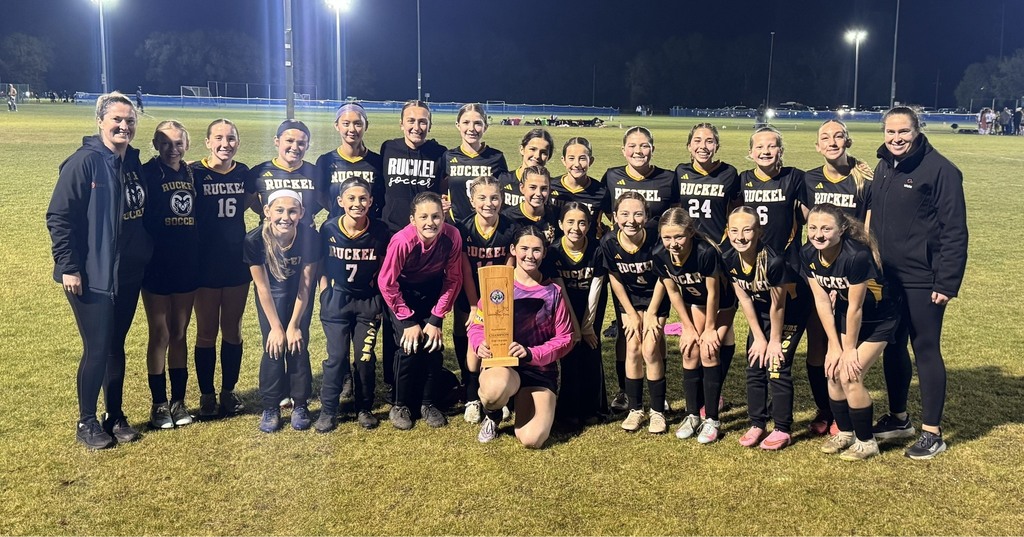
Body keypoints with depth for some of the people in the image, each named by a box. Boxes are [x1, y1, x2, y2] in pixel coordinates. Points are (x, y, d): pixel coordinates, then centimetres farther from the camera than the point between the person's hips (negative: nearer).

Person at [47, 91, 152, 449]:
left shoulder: (134, 163, 7)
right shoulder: (85, 161, -13)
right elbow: (58, 217, -14)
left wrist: (146, 253, 13)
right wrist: (68, 266, -16)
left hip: (129, 275, 6)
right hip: (92, 276, -6)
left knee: (116, 347, 15)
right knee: (97, 350, 0)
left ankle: (115, 416, 28)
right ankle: (86, 423, 18)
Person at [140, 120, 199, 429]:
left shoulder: (192, 175, 8)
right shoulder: (147, 174, -6)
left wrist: (198, 258, 6)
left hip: (187, 265, 4)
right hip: (157, 267, -4)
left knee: (179, 334, 11)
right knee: (160, 335, 3)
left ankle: (179, 401, 20)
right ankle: (159, 405, 14)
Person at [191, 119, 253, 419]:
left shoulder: (243, 174, 3)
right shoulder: (195, 173, -8)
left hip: (237, 262, 3)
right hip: (206, 263, -3)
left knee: (232, 330, 12)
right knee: (206, 332, 7)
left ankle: (229, 391, 25)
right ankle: (206, 395, 20)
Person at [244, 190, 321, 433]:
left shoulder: (310, 237, -30)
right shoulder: (255, 239, -30)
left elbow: (305, 285, -18)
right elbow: (263, 287, -19)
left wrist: (294, 325, -15)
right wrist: (275, 327, -16)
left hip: (298, 293, 0)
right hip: (271, 293, 0)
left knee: (297, 345, -6)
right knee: (273, 347, -8)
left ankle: (300, 405, 10)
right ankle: (270, 407, 7)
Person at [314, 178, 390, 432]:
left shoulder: (379, 232, -10)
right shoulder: (329, 229, -9)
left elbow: (382, 269, 2)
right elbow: (322, 267, 2)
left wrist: (380, 300, 0)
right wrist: (325, 298, 0)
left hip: (368, 301, 0)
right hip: (337, 299, 0)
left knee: (365, 357, 3)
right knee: (337, 357, -1)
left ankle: (364, 408, 21)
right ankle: (328, 410, 14)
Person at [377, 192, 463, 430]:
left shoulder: (452, 237, -27)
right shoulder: (402, 241, -34)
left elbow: (453, 280, -13)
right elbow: (386, 283, -22)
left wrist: (435, 319, -13)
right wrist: (408, 320, -18)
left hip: (432, 291, 3)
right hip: (402, 291, -2)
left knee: (434, 344, -8)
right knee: (409, 346, -14)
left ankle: (428, 403, 12)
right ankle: (400, 405, 6)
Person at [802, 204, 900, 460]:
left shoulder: (856, 255, -34)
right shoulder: (808, 254, -15)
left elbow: (855, 307, -25)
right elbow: (822, 300, -8)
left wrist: (850, 349, -14)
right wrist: (835, 346, -5)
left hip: (877, 320, -6)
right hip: (844, 314, 6)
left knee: (850, 377, -12)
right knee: (833, 373, 2)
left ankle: (866, 441, 9)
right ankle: (845, 432, 24)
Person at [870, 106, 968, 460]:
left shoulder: (940, 170, -12)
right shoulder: (883, 168, 9)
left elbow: (954, 231, -15)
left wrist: (947, 282, -18)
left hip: (922, 281, -7)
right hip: (886, 279, 7)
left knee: (926, 351, 2)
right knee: (892, 348, 15)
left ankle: (932, 433, 13)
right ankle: (898, 418, 31)